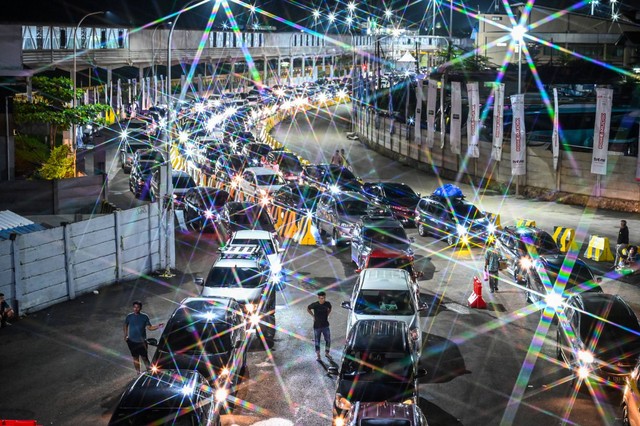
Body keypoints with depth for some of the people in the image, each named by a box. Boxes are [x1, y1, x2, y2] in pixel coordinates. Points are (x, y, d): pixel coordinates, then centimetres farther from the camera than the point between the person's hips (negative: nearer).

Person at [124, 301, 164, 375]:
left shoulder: (145, 317, -5)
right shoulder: (129, 316, -2)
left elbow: (149, 328, -5)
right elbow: (126, 326, 13)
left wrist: (158, 326, -21)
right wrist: (125, 335, 6)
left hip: (142, 341, -2)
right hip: (132, 341, 2)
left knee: (144, 357, -2)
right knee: (135, 358, 11)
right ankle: (138, 373, 24)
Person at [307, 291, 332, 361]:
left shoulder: (327, 304, -10)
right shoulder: (315, 305, -17)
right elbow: (308, 309, 3)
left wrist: (327, 315, 5)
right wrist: (313, 316, -1)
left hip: (325, 325, 2)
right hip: (317, 326, -2)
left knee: (328, 340, 8)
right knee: (317, 341, 8)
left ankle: (327, 353, 29)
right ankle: (318, 355, 23)